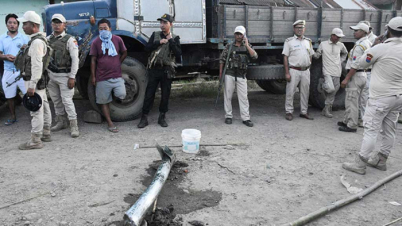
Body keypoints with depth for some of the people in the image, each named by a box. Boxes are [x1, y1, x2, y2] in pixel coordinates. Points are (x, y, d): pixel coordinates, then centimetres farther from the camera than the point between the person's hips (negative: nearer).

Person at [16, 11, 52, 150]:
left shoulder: (36, 42, -18)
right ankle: (45, 133, 27)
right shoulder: (40, 39, 14)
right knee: (44, 107, 16)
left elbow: (37, 65, -24)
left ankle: (35, 141, 1)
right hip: (41, 81, 10)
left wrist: (32, 85, -23)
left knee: (36, 110, -5)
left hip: (35, 81, -10)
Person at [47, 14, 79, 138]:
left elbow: (75, 59, -12)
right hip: (51, 74, 6)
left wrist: (72, 77, -15)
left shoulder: (70, 40, -8)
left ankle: (73, 126, -1)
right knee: (56, 100, 14)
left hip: (64, 75, -6)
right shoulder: (48, 39, 8)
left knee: (67, 100, -7)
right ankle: (61, 122, 29)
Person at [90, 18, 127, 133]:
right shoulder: (96, 42, -2)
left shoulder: (117, 39, 1)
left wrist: (117, 63, 9)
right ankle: (110, 123, 14)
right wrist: (93, 76, -1)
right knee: (104, 101, 4)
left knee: (121, 95, -17)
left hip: (117, 76, 0)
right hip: (102, 77, 0)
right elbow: (93, 60, 0)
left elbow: (124, 53, 15)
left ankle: (116, 95, 19)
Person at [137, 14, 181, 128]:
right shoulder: (155, 35, 8)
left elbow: (178, 54, -10)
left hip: (167, 70, 0)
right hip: (154, 68, 1)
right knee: (149, 94, 1)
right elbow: (147, 48, -1)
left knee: (165, 95, 7)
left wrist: (170, 40, -13)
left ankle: (162, 117, 21)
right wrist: (159, 42, -11)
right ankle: (144, 117, 9)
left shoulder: (175, 38, 3)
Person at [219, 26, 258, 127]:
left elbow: (255, 56, -9)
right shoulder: (229, 46, 5)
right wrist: (220, 74, 3)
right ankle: (228, 116, 16)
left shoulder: (247, 47, 7)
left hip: (241, 76, 0)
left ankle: (245, 118, 4)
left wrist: (247, 45, -14)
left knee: (243, 97, -1)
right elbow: (222, 60, 8)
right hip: (229, 75, 0)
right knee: (228, 96, 4)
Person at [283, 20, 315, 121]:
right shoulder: (289, 41, -2)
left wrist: (308, 67, 10)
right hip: (294, 70, -4)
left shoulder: (308, 41, 12)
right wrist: (287, 73, -11)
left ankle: (304, 112, 20)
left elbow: (310, 56, 20)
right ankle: (289, 112, 9)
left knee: (305, 93, 9)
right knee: (290, 92, -2)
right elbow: (285, 57, -5)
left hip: (306, 71, 5)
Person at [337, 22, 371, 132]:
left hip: (356, 75, -10)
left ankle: (351, 126, 0)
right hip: (362, 74, 10)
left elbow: (355, 65, -22)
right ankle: (347, 121, 28)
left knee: (352, 101, -5)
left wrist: (346, 79, -20)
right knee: (351, 100, 18)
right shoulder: (368, 43, 14)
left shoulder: (359, 45, -17)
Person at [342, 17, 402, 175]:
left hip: (381, 97, -6)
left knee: (371, 130, -4)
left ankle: (359, 164, 0)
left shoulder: (380, 49, -17)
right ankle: (381, 160, 27)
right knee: (389, 130, 14)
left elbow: (362, 63, -3)